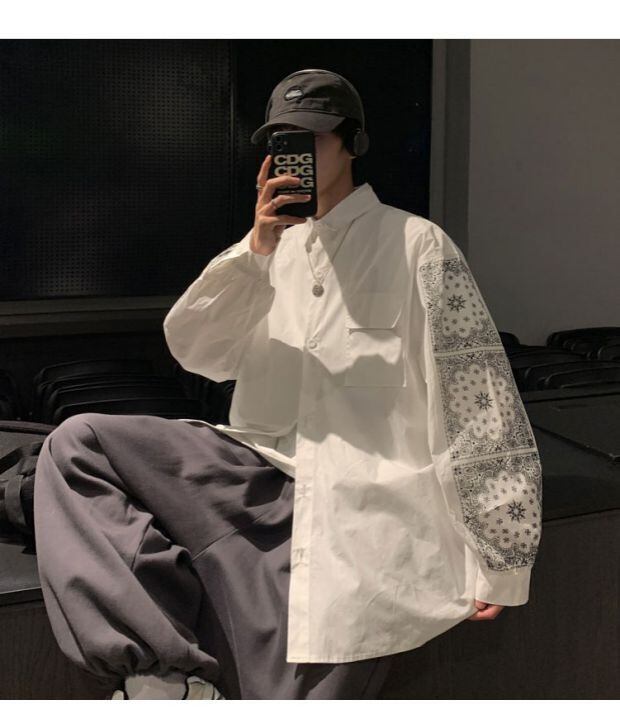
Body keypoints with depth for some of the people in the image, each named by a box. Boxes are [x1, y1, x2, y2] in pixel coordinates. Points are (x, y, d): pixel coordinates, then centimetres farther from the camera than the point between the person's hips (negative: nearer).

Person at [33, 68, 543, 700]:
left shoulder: (415, 244, 0)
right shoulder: (276, 246, 17)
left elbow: (479, 405, -3)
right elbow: (195, 351, 5)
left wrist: (498, 564, -5)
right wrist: (256, 250, -10)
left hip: (362, 504, -5)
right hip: (264, 471, 5)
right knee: (77, 442, -11)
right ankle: (167, 670, -19)